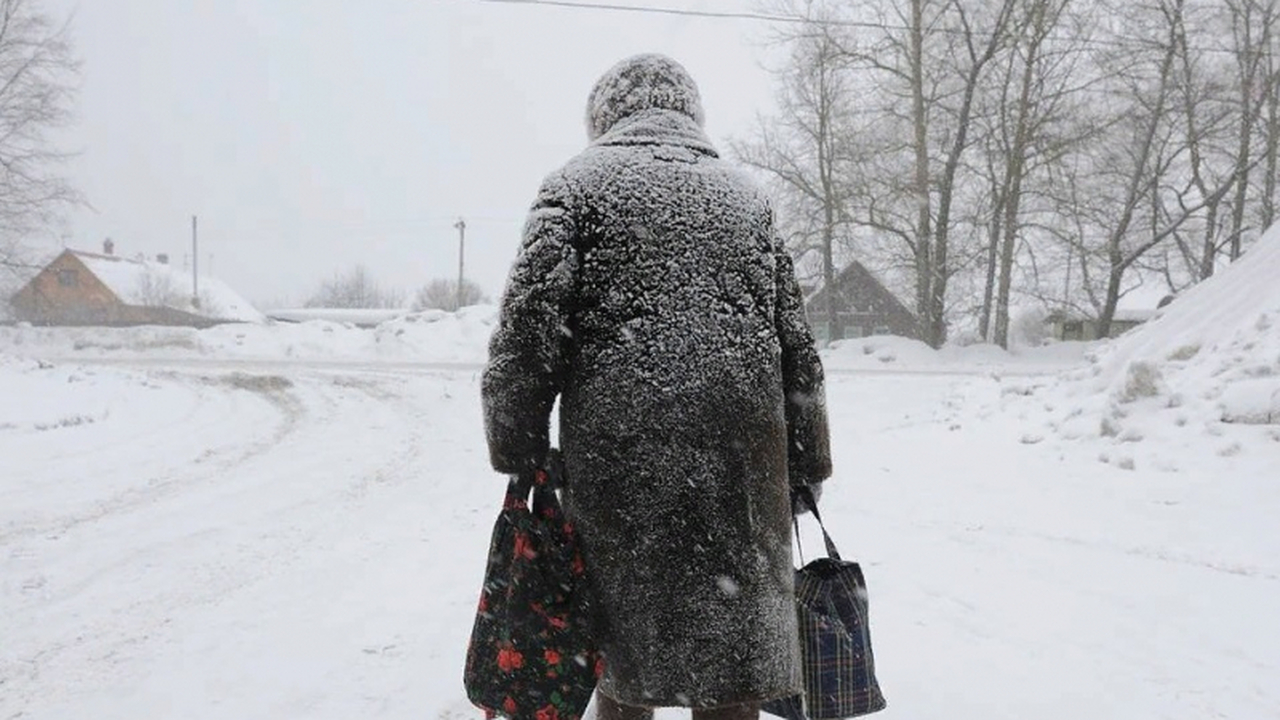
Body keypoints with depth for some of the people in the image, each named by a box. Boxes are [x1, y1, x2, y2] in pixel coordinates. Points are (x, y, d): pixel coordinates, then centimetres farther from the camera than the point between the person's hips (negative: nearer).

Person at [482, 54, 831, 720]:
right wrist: (807, 465, 17)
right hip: (742, 459, 3)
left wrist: (514, 451, 1)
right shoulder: (745, 195, 16)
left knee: (626, 625, 13)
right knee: (732, 653, 9)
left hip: (618, 448, -2)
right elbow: (795, 343, 12)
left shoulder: (578, 182, 6)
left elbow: (529, 324, -6)